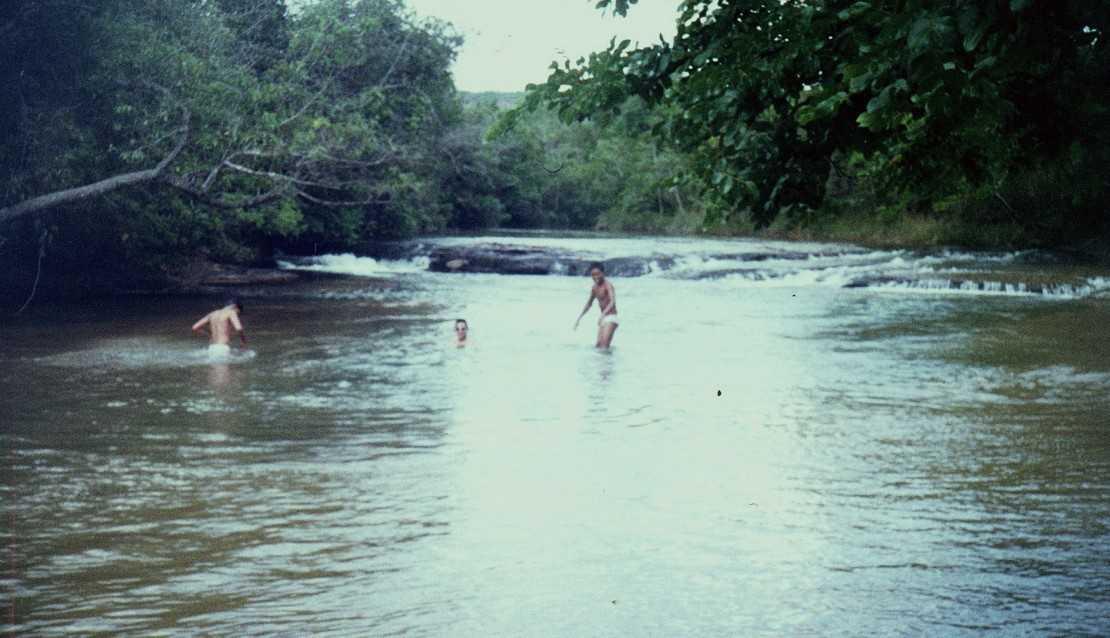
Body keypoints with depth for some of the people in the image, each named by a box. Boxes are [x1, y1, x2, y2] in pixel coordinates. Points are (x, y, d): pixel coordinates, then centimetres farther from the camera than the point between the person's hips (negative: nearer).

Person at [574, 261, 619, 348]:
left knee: (605, 343, -21)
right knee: (599, 344, 8)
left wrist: (602, 315, -43)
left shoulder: (607, 284, -16)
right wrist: (579, 318, 23)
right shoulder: (594, 287, 8)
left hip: (611, 317, -8)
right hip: (603, 318, 8)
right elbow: (589, 304, 23)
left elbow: (613, 302, -29)